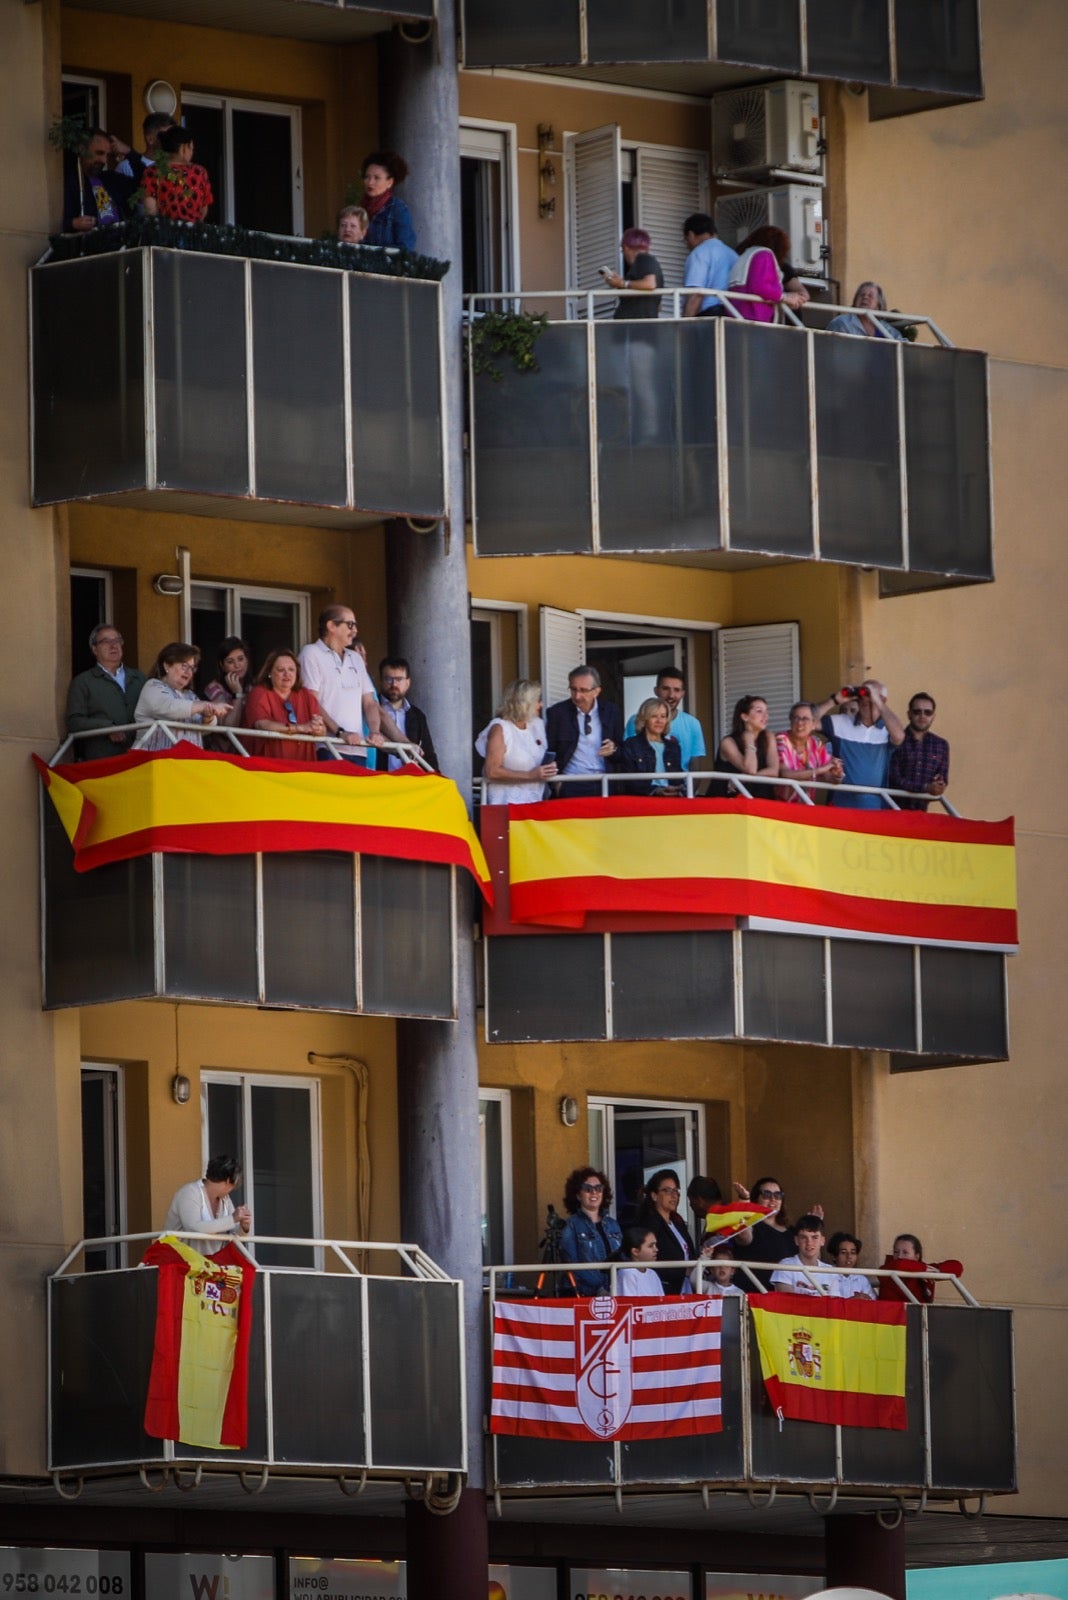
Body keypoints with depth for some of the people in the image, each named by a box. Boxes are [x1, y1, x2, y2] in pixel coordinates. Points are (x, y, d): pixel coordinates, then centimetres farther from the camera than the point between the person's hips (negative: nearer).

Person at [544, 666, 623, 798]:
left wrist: (614, 750, -10)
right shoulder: (557, 713, 2)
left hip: (603, 786, 2)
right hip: (571, 787, -2)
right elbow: (548, 753, 5)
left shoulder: (611, 712, 6)